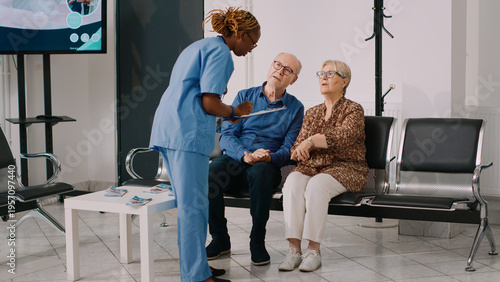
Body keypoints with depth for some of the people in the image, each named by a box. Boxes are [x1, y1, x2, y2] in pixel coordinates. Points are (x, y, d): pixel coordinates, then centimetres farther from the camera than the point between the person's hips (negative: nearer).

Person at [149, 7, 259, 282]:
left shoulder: (199, 46, 25)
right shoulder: (220, 52, -6)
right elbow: (209, 103, -13)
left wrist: (228, 111, 21)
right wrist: (235, 111, 5)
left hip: (167, 128, 10)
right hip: (188, 132, -10)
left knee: (188, 202, 14)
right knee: (193, 204, -7)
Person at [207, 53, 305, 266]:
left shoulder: (295, 108, 10)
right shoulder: (244, 97, 12)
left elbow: (289, 149, 2)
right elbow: (226, 135, 2)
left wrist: (269, 157, -21)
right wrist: (246, 155, -18)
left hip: (268, 166, -1)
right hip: (235, 159, 2)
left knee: (260, 172, -38)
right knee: (210, 173, -32)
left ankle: (257, 241, -24)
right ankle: (220, 240, -13)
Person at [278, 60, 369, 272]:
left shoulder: (354, 110, 3)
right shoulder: (312, 113, 21)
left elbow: (344, 137, -18)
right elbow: (297, 147, 15)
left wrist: (312, 140, -26)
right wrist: (300, 150, -9)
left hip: (345, 168, -4)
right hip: (311, 166, 4)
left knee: (316, 184, -36)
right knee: (292, 182, -29)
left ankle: (314, 250, -33)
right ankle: (293, 249, -34)